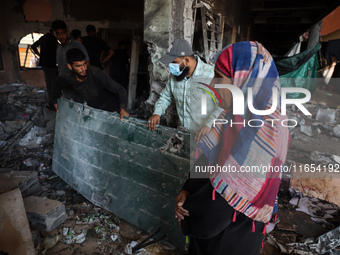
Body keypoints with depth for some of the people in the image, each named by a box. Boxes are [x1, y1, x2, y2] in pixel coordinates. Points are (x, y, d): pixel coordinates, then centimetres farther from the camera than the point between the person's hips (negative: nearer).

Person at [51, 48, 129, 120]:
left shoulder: (96, 73, -28)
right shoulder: (68, 78, -11)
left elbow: (120, 90, -29)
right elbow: (57, 85, 15)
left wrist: (123, 109, -44)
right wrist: (55, 101, 21)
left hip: (112, 111, -5)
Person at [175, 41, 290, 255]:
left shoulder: (263, 129, -31)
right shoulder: (237, 113, -4)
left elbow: (228, 192, -29)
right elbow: (210, 158, 2)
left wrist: (188, 216, -13)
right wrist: (187, 191, -10)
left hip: (233, 231, -7)